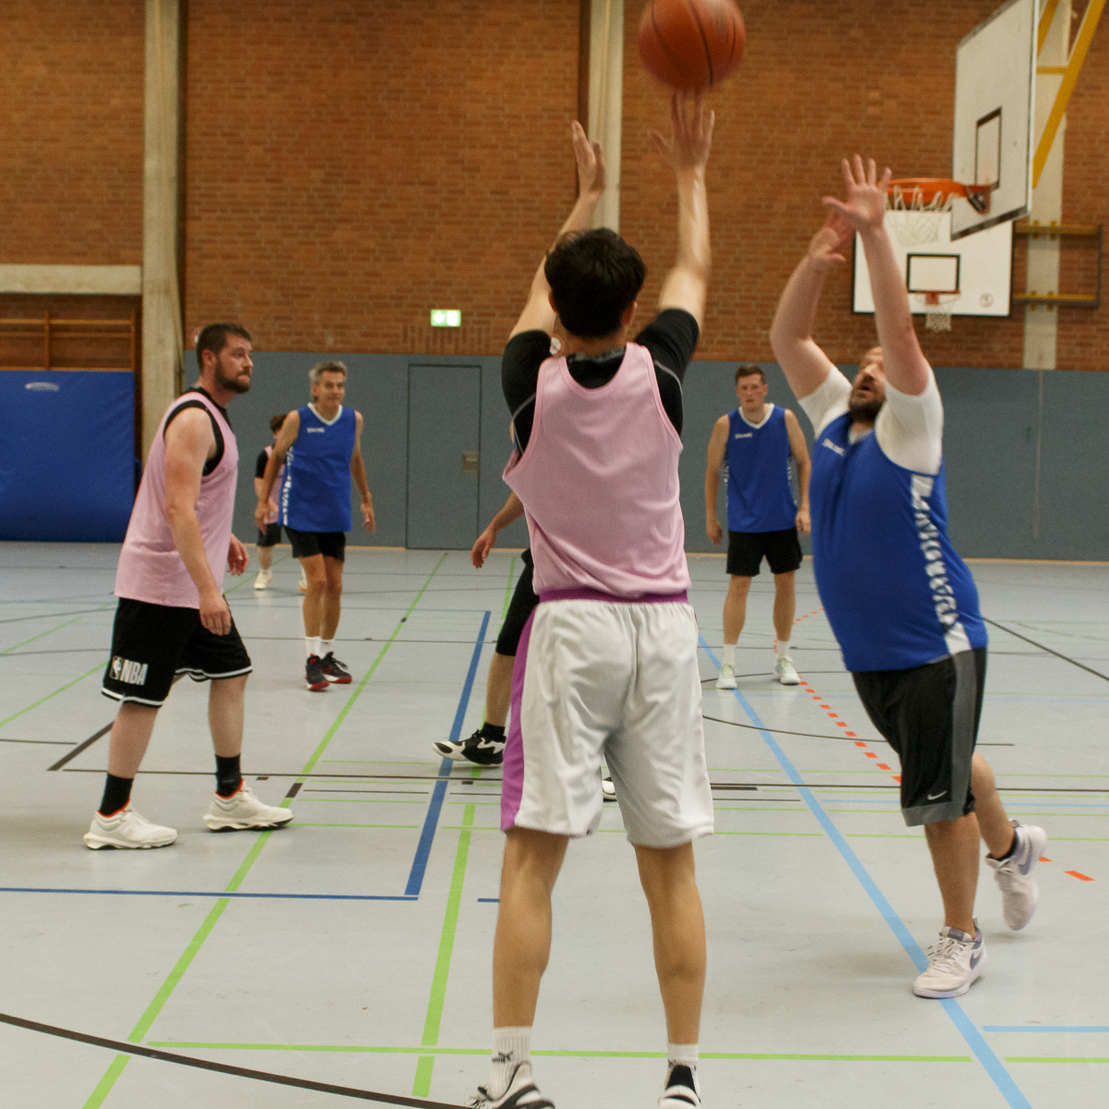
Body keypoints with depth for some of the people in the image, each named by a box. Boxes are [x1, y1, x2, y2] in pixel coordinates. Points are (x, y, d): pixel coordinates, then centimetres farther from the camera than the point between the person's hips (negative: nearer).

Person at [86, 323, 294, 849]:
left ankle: (229, 798, 22)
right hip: (159, 584, -10)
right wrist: (206, 588, -31)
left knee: (231, 674, 13)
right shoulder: (193, 419, -18)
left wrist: (222, 538, 21)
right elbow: (178, 509, -27)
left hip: (194, 585, 10)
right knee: (143, 698, -4)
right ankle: (111, 817, 5)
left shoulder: (212, 416, 14)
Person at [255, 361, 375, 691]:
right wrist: (263, 499, 2)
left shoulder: (353, 420, 2)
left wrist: (366, 499, 21)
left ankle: (327, 655, 21)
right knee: (317, 581, -13)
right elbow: (276, 456, 3)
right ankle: (312, 659, -6)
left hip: (335, 515, 4)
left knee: (334, 586, 6)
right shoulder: (297, 419, -9)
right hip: (301, 513, -4)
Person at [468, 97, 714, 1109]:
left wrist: (587, 196, 33)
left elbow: (545, 288, 18)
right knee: (669, 866, 5)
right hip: (662, 627, 1)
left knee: (533, 858, 2)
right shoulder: (658, 372, -4)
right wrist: (689, 177, 31)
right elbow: (695, 272, 16)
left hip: (569, 628, -1)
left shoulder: (531, 382, -4)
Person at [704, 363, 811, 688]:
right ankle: (728, 663, 0)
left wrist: (804, 507, -2)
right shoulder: (726, 425, -5)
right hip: (743, 523, -2)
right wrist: (710, 517, 5)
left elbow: (803, 462, 6)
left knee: (786, 583, 7)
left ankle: (783, 659, 21)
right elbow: (712, 470, 4)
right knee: (738, 586, -7)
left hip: (783, 520, 2)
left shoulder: (785, 419, -2)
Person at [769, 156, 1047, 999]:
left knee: (938, 796, -3)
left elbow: (902, 332, -23)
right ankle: (1010, 847, 51)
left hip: (936, 649, -7)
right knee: (949, 769, 24)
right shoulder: (834, 420, 6)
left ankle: (962, 939, 14)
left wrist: (875, 233, -26)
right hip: (867, 652, 7)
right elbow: (788, 338, 2)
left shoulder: (909, 429, -9)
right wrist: (819, 258, -11)